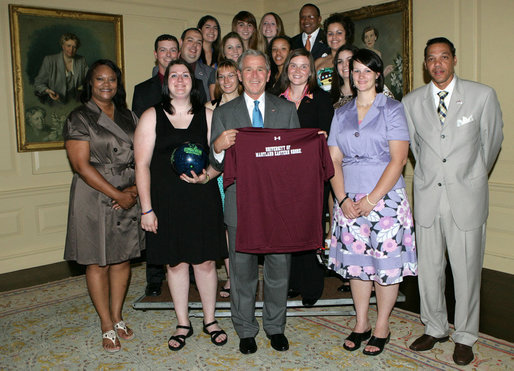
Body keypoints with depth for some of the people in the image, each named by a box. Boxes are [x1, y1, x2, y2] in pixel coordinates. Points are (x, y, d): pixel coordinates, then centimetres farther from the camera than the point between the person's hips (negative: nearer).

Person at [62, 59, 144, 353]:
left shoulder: (128, 117, 12)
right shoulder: (79, 118, -4)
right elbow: (82, 165, -12)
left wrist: (135, 189, -7)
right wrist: (117, 195, -15)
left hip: (129, 198, 5)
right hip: (94, 199, -4)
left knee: (123, 258, 10)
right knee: (98, 262, 4)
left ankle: (118, 317, 26)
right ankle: (107, 327, 17)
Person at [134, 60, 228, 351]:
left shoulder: (207, 115, 6)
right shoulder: (151, 117, 2)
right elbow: (142, 165, 0)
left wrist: (206, 176, -15)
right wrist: (147, 209, -5)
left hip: (203, 199, 1)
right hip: (166, 202, 0)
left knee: (206, 261, 5)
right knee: (176, 262, 8)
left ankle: (210, 320, 25)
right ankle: (183, 324, 26)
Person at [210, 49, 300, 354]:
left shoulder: (287, 109, 9)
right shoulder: (224, 113, 7)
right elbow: (217, 165, 3)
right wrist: (218, 147, -19)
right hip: (241, 203, 0)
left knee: (279, 268, 11)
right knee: (242, 271, 10)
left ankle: (276, 327, 31)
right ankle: (246, 330, 28)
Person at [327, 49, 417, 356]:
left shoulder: (392, 109, -1)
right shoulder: (341, 114, 12)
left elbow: (399, 159, -9)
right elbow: (334, 160, 8)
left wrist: (372, 199, -14)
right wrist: (343, 199, -6)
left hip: (386, 198, -3)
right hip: (349, 201, 4)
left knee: (386, 262, 2)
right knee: (356, 261, 9)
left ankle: (382, 327, 18)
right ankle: (361, 324, 24)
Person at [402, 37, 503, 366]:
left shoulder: (483, 95, -2)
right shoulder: (412, 102, 4)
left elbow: (492, 140, 10)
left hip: (467, 197, -2)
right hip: (427, 196, 2)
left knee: (467, 270, 4)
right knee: (429, 268, 9)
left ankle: (465, 337, 22)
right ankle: (435, 329, 29)